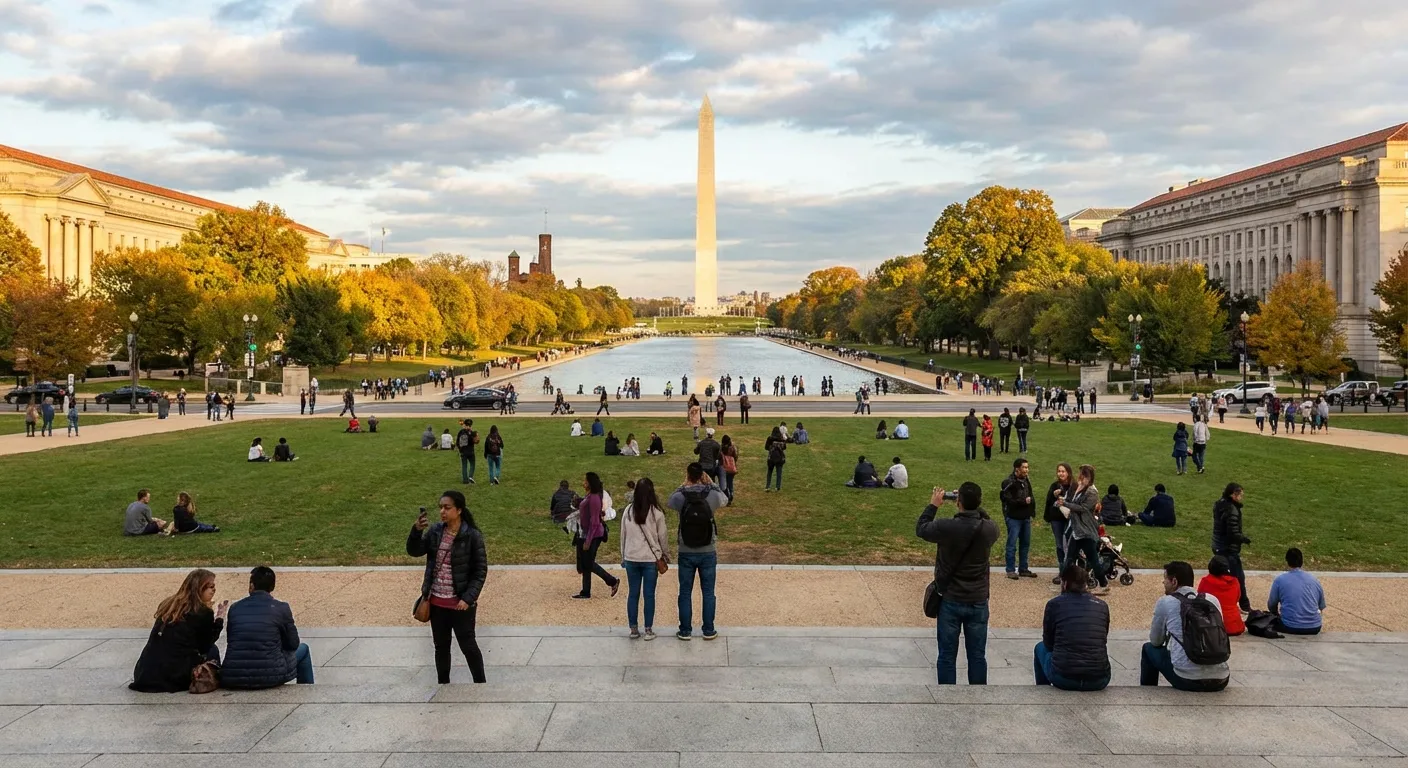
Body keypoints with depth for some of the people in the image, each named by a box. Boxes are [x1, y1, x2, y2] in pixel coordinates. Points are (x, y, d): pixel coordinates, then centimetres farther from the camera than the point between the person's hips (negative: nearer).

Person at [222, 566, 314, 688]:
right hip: (270, 678, -3)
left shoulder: (234, 608, 6)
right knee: (303, 649, 25)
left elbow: (230, 641, 17)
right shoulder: (281, 608, -4)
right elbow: (293, 644, 4)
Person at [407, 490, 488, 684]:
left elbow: (480, 570, -10)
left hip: (460, 603, -5)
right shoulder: (435, 531, 1)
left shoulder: (472, 536, -13)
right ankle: (443, 684, 31)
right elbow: (414, 551, -3)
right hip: (437, 602, 5)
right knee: (441, 646, 17)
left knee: (468, 646, 5)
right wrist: (416, 531, -21)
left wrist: (468, 598, -17)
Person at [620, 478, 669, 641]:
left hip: (631, 558, 2)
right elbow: (662, 537, -3)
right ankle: (648, 630, 10)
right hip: (651, 559, -2)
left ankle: (634, 629, 15)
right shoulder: (656, 513, -9)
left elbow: (623, 535, 5)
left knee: (632, 593, 10)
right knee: (649, 594, 5)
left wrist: (623, 557, 16)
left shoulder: (628, 511, -2)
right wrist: (665, 557, 11)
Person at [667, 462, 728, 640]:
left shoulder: (680, 497, -13)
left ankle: (685, 631, 17)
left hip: (686, 554, 0)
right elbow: (725, 499, 12)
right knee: (708, 593, 12)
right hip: (708, 553, 0)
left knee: (685, 593, 11)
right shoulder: (712, 496, -12)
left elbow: (671, 501, 12)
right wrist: (710, 483, 13)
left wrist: (684, 484, 11)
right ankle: (708, 630, 18)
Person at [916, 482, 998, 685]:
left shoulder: (946, 527, -19)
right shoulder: (989, 529, -11)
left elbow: (920, 529, 1)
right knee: (977, 656, 12)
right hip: (978, 602, 2)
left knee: (947, 656, 8)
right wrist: (974, 506, 15)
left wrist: (933, 505, 11)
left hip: (951, 600, -2)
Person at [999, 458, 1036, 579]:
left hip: (1025, 518, 8)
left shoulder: (1026, 480, 8)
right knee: (1012, 544, -1)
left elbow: (1030, 497, 15)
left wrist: (1032, 510, 5)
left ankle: (1023, 569, 24)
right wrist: (1023, 501, -22)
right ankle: (1010, 570, 6)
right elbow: (1008, 500, -21)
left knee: (1025, 544, 13)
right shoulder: (1009, 482, -16)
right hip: (1013, 518, -8)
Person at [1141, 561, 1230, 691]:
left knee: (1149, 649, 23)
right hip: (1221, 680, 4)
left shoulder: (1165, 602, 1)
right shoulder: (1213, 600, 12)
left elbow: (1156, 642, 13)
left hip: (1187, 680, -4)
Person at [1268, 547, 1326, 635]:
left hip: (1290, 628, -3)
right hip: (1314, 629, 3)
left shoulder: (1280, 580, 0)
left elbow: (1271, 606, 10)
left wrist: (1278, 615, 31)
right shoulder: (1315, 581, 10)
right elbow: (1321, 608, 20)